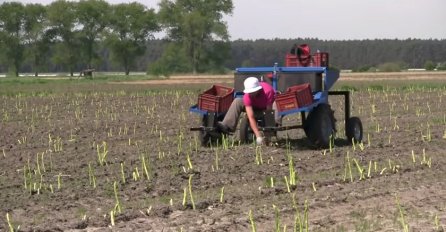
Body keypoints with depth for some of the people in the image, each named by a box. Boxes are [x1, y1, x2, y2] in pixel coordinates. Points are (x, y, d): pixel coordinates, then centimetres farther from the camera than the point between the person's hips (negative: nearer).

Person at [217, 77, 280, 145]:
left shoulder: (268, 91, -39)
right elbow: (251, 117, -36)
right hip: (255, 106, 3)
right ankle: (227, 126, -30)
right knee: (237, 101, -21)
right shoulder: (247, 96, -31)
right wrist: (258, 136, -44)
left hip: (269, 105, -3)